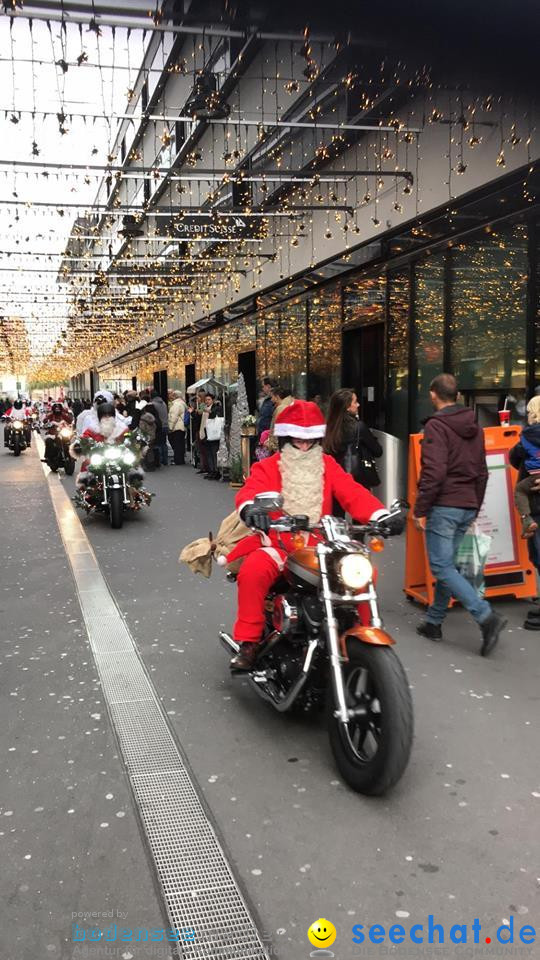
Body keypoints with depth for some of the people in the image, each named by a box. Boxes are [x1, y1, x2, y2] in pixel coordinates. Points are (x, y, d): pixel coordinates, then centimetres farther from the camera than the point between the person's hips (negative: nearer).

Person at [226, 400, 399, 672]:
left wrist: (380, 515, -22)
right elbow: (250, 491, -17)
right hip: (278, 545, -3)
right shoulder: (267, 468, 3)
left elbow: (353, 493, -2)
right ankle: (248, 642, -16)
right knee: (253, 570, -32)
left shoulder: (328, 466, 11)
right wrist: (250, 508, -43)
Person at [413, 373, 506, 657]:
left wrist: (420, 510, -13)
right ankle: (433, 622, 21)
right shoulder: (474, 426, 14)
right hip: (467, 508, 8)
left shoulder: (436, 425, -11)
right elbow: (481, 471, 19)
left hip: (443, 506, -8)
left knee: (442, 567, -6)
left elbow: (434, 471, -19)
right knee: (447, 564, 14)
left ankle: (486, 617, -16)